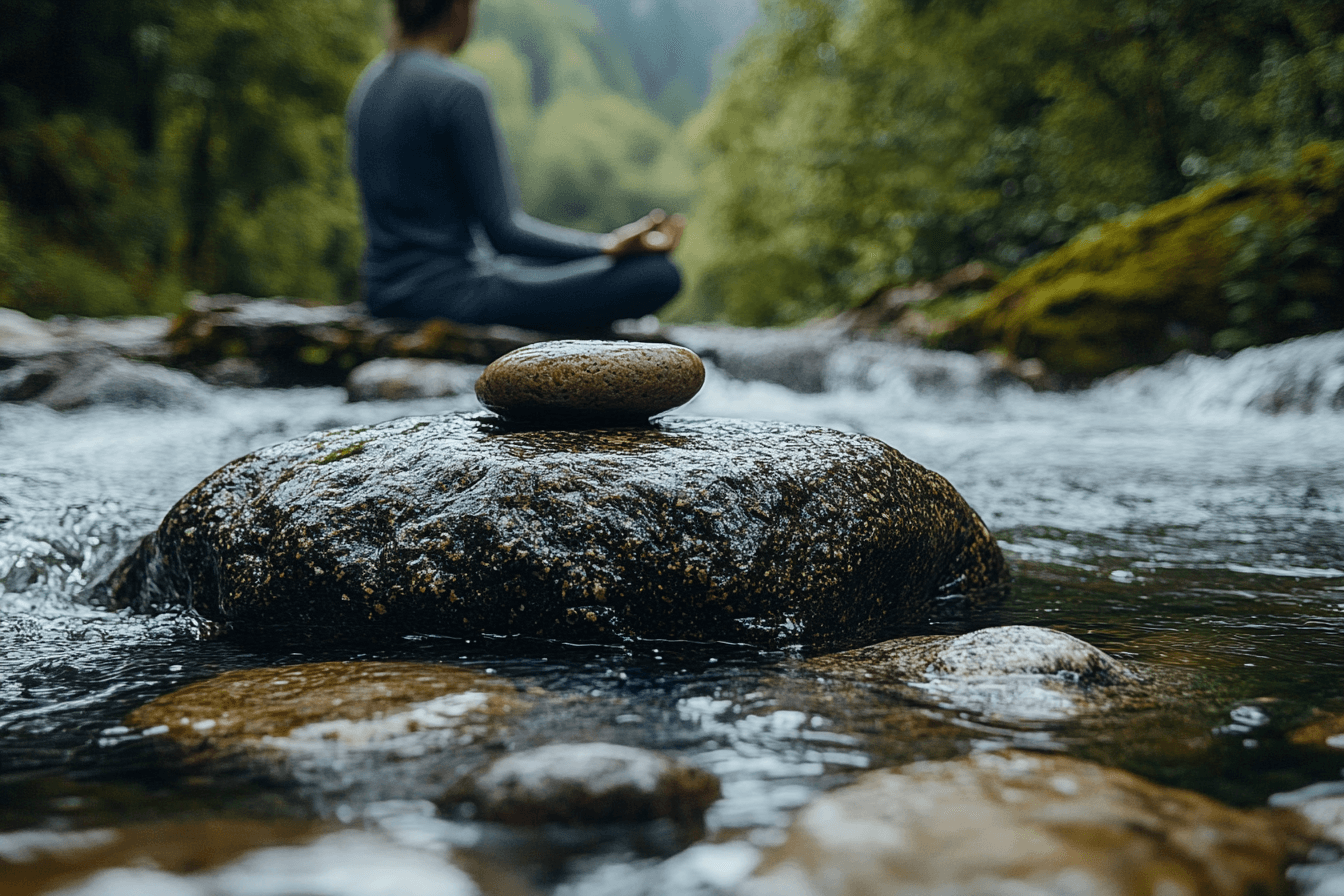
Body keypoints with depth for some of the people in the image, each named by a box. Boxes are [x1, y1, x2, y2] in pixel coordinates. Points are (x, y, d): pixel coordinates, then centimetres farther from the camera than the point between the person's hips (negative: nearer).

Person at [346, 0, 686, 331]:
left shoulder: (368, 85, 8)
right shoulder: (459, 89, -18)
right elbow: (504, 231, -18)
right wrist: (610, 246, -15)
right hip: (455, 294, -10)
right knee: (660, 275, -10)